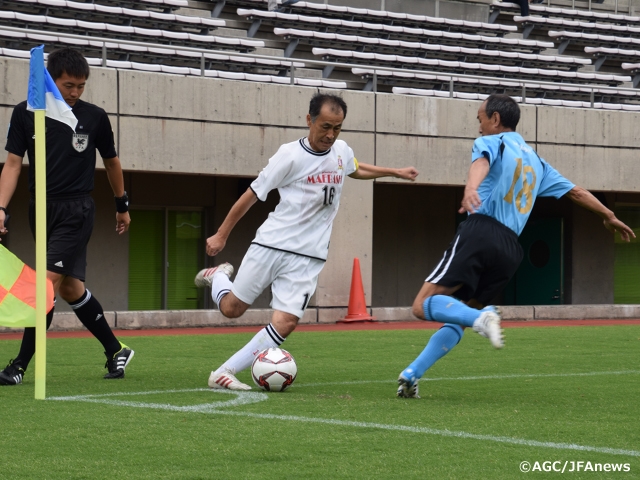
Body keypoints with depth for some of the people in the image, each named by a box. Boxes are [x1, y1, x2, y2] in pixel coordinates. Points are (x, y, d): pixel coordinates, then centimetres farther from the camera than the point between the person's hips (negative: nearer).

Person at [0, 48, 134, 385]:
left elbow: (111, 161, 14)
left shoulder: (94, 117, -1)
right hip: (41, 208, 4)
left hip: (76, 210, -3)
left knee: (50, 281, -14)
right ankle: (116, 351, 26)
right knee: (69, 288, 10)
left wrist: (122, 206, 22)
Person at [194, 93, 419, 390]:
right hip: (271, 245, -3)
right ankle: (217, 276, 40)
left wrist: (395, 172, 35)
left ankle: (224, 373, -6)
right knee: (231, 309, 5)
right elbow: (253, 194, -5)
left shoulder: (341, 151, 5)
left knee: (285, 323, -13)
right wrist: (221, 235, -1)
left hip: (308, 257, 4)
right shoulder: (291, 155, -12)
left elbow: (355, 169, 32)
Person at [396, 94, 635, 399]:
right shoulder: (536, 161, 28)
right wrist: (609, 217, 50)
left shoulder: (491, 142, 9)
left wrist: (471, 189, -38)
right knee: (457, 318, 15)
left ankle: (481, 318, -38)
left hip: (481, 231, -7)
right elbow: (575, 192, 35)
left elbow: (481, 162, -16)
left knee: (424, 305, -13)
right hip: (511, 250, 7)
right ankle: (412, 375, 0)